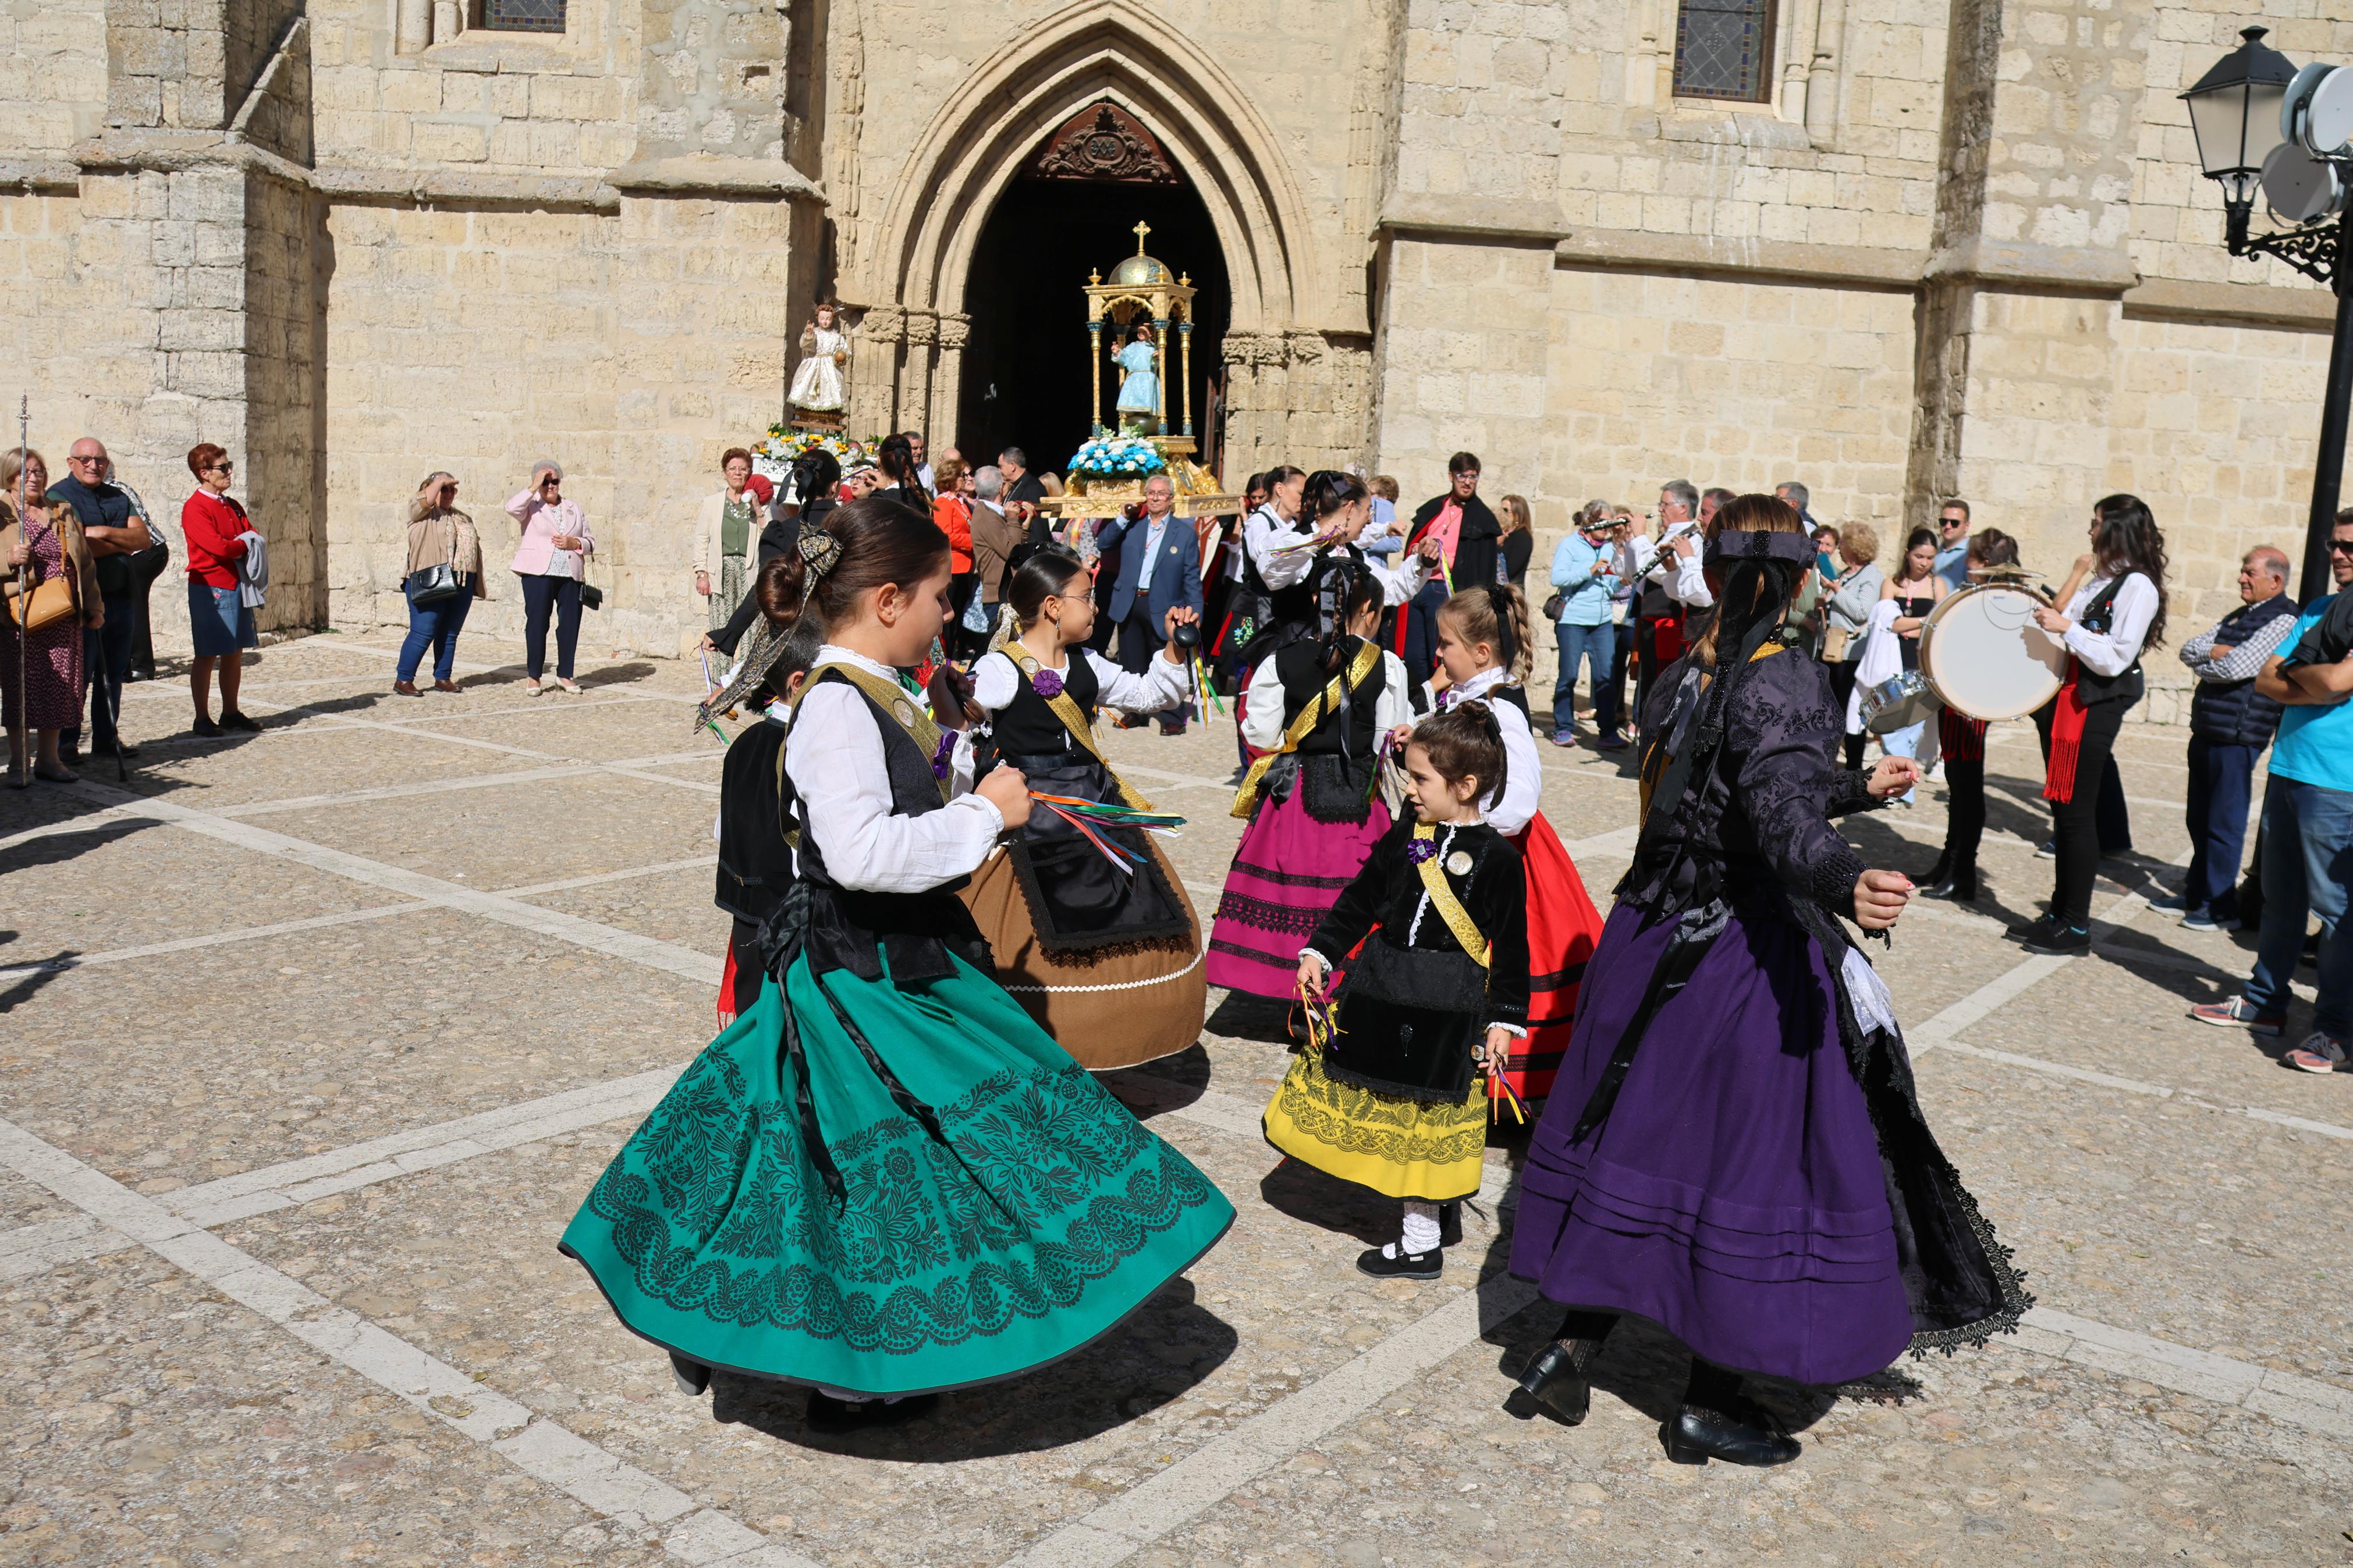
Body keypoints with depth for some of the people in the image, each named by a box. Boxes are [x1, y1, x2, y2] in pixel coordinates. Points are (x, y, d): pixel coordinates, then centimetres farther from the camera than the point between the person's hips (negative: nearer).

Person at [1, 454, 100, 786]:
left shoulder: (64, 513, 15)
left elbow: (85, 564, 18)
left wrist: (94, 607, 14)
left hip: (63, 618, 4)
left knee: (59, 687, 4)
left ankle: (48, 758, 14)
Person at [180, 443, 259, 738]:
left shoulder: (232, 506, 16)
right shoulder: (195, 508, -11)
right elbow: (218, 547, -22)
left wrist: (236, 547, -11)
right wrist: (245, 546, -4)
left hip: (237, 585, 8)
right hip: (210, 588, -8)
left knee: (235, 653, 11)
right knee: (207, 655, -2)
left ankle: (231, 712, 20)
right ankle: (202, 719, 5)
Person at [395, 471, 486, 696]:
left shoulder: (463, 519, 23)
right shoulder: (420, 510, 4)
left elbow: (474, 549, 22)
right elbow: (427, 498, -19)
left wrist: (479, 584, 16)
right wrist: (441, 480, -4)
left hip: (461, 585, 6)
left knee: (450, 634, 9)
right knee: (423, 633, -8)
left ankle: (443, 678, 18)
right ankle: (403, 680, -1)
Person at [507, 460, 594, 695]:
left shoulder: (574, 508, 17)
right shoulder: (532, 507, 6)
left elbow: (590, 541, 17)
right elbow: (511, 508, -17)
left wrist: (575, 543, -4)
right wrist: (534, 488, -13)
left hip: (571, 575, 4)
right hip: (538, 573, -4)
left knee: (570, 624, 3)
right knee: (537, 622, -3)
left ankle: (564, 674, 15)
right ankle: (533, 676, 5)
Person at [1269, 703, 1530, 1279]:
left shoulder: (1496, 858, -9)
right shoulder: (1402, 838, 3)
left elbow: (1512, 946, -5)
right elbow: (1359, 900, 10)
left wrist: (1505, 1018, -6)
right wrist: (1319, 952, 2)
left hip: (1446, 1012, -5)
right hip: (1379, 992, 5)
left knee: (1424, 1123, 4)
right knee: (1374, 1099, 13)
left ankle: (1421, 1243, 19)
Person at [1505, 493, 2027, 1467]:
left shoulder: (1679, 679, 8)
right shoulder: (1785, 683, -17)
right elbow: (1783, 816, -31)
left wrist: (1860, 788, 31)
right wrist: (1847, 885, -50)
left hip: (1656, 934, 8)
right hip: (1751, 951, -8)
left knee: (1631, 1134, 16)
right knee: (1748, 1160, 4)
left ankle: (1570, 1347, 22)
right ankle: (1708, 1404, 14)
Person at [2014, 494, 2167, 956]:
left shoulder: (2138, 587, -13)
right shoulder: (2100, 580, 15)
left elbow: (2114, 660, -19)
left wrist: (2066, 627, -20)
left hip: (2093, 710, -9)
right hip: (2066, 702, 9)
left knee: (2075, 813, -5)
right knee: (2063, 810, 13)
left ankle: (2077, 927, 3)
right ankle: (2059, 912, 22)